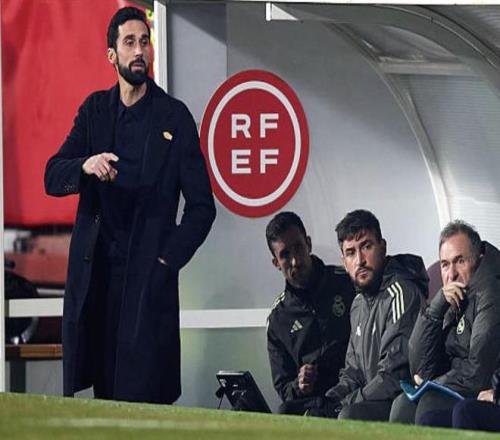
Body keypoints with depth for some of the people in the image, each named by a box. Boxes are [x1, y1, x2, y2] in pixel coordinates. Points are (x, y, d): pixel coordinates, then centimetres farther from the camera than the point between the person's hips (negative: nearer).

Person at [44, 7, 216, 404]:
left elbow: (202, 205, 3)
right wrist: (85, 167, -15)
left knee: (144, 396, -8)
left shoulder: (174, 116, 2)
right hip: (93, 276, 3)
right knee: (100, 390, 0)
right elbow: (52, 177, 6)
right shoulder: (94, 110, 13)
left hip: (148, 280, -3)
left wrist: (168, 260, -7)